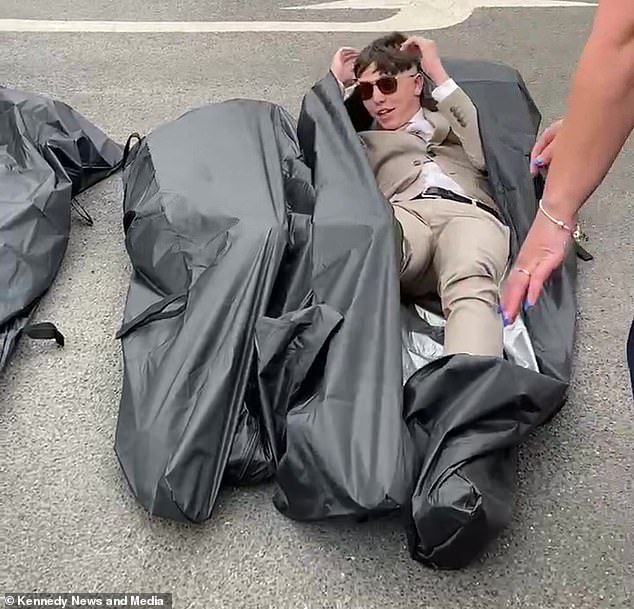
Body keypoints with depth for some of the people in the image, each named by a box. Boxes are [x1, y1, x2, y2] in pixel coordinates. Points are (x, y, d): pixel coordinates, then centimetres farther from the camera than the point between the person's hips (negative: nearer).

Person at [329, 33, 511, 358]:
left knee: (470, 288, -37)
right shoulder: (364, 142, 38)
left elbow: (486, 153, 11)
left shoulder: (451, 119, 36)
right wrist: (336, 80, 27)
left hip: (470, 214, 0)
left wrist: (439, 74, 16)